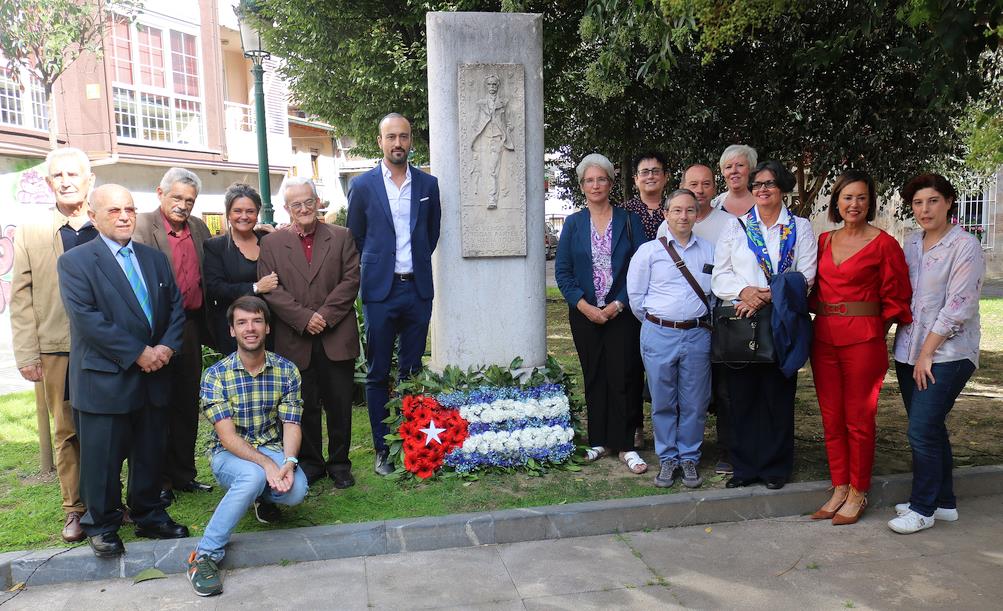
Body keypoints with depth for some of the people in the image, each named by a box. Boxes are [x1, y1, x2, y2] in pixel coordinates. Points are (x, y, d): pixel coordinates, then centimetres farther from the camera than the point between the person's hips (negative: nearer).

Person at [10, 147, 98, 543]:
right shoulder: (29, 233, 4)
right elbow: (20, 298, 3)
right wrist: (27, 355, -2)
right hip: (57, 350, 0)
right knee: (67, 433, 9)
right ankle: (74, 509, 21)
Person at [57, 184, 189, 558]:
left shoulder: (155, 259, 12)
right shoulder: (75, 262, -5)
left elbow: (176, 307, 10)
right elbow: (86, 318, -15)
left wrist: (167, 347, -8)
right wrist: (137, 353, -17)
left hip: (153, 378, 5)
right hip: (104, 381, -5)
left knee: (150, 453, 15)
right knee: (103, 458, 5)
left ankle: (149, 516, 30)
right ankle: (102, 526, 23)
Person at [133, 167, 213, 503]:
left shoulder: (199, 227, 10)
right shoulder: (142, 226, -8)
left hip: (191, 327, 6)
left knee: (188, 403, 14)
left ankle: (183, 474, 27)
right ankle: (158, 480, 18)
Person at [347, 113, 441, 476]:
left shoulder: (428, 184, 6)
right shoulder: (362, 186, 0)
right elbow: (355, 239, 9)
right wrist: (375, 269, 8)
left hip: (418, 288, 2)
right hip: (380, 291, -2)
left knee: (411, 371, 10)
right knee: (378, 374, 3)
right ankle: (382, 450, 13)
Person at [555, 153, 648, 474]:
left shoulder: (629, 220, 2)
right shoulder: (573, 223, 6)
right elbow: (562, 271, 3)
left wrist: (618, 304, -12)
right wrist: (585, 307, -8)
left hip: (622, 312, -2)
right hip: (585, 313, 2)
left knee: (623, 377, -2)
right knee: (594, 378, 9)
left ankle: (625, 445, 7)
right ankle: (599, 441, 19)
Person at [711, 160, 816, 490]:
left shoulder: (800, 228, 9)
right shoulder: (736, 226, 12)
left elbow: (805, 277, -2)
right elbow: (720, 275, 5)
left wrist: (767, 296, -16)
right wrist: (744, 291, -15)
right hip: (741, 322, 1)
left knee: (778, 395, 3)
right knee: (743, 395, 3)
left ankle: (775, 466, 15)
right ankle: (745, 466, 14)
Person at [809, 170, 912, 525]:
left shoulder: (884, 244, -3)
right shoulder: (823, 241, 10)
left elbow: (896, 297, 0)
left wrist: (875, 330, -1)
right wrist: (824, 317, 5)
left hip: (863, 340, -5)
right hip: (824, 338, 5)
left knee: (859, 419, 3)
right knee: (831, 418, 10)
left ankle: (858, 493, 16)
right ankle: (839, 489, 21)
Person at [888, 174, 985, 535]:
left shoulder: (965, 245, -10)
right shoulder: (912, 244, 11)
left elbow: (958, 307, -15)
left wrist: (927, 354, -14)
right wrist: (912, 352, 9)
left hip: (946, 355, -7)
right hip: (909, 353, 7)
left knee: (922, 431, -8)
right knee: (931, 430, 14)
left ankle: (923, 508, 7)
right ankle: (944, 502, 27)